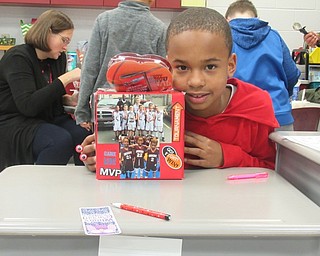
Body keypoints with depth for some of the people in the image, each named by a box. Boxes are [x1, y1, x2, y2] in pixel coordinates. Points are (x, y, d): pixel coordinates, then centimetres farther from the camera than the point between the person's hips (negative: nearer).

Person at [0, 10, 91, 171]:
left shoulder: (58, 58, 8)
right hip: (15, 123, -6)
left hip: (48, 119, 7)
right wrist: (66, 78, -25)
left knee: (85, 136, -21)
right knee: (61, 140, -32)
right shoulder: (18, 58, -13)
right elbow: (28, 106, -26)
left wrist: (68, 100, -2)